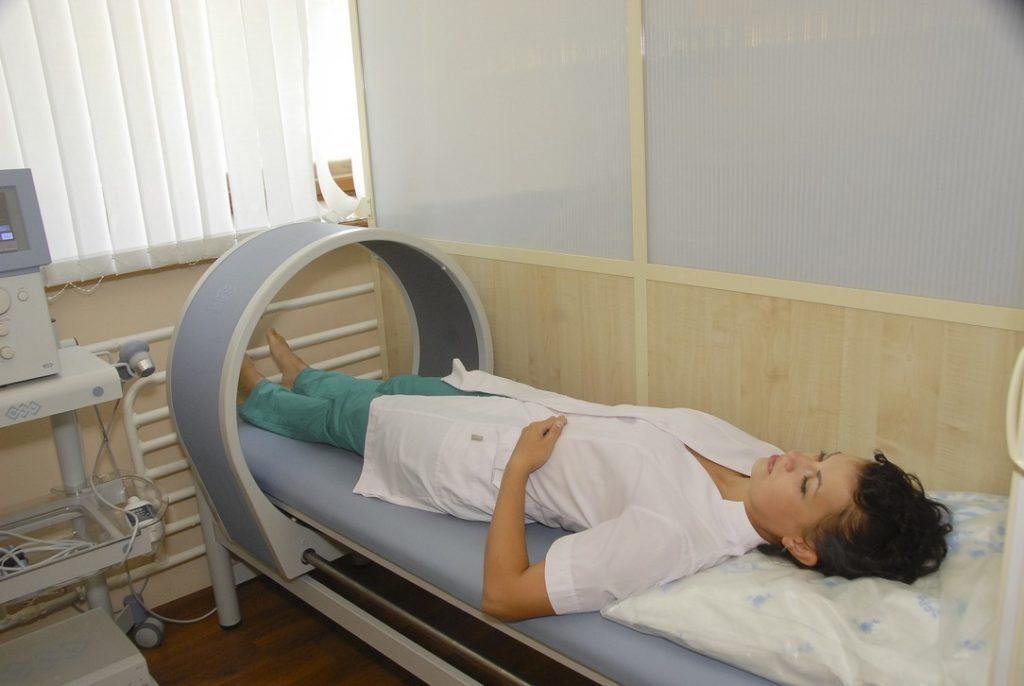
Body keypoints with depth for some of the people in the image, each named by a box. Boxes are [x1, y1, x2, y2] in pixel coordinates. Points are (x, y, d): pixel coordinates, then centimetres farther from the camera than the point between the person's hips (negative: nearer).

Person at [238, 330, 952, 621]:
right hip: (521, 405, 7)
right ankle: (299, 374, 64)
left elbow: (505, 596, -37)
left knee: (347, 412, 18)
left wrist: (518, 466, -30)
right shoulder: (760, 459, -20)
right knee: (396, 385, 29)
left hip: (478, 459, -6)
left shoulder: (671, 534, -43)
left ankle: (252, 392, 54)